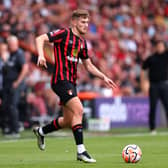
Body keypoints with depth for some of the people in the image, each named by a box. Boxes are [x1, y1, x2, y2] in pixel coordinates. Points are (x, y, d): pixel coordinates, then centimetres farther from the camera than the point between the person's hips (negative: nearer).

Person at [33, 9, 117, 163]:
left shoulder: (82, 42, 16)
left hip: (71, 82, 9)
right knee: (78, 110, -21)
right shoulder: (64, 33, -7)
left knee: (68, 121, 10)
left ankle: (41, 131, 35)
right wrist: (41, 55, -31)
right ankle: (81, 151, -19)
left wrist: (104, 77, 13)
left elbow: (88, 65, 24)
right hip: (61, 79, -9)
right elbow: (40, 39, -14)